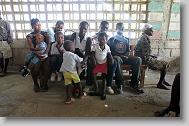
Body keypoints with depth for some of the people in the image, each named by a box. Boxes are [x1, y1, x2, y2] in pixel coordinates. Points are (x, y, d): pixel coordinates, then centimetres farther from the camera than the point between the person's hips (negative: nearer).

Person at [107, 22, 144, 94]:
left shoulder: (126, 40, 23)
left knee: (138, 59, -23)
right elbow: (110, 51, 1)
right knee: (117, 60, -41)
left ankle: (134, 83, -22)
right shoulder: (112, 39, 10)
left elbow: (128, 51, 20)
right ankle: (119, 84, -37)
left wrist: (126, 55, -3)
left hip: (125, 57, 4)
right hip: (116, 56, -4)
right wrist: (120, 55, -12)